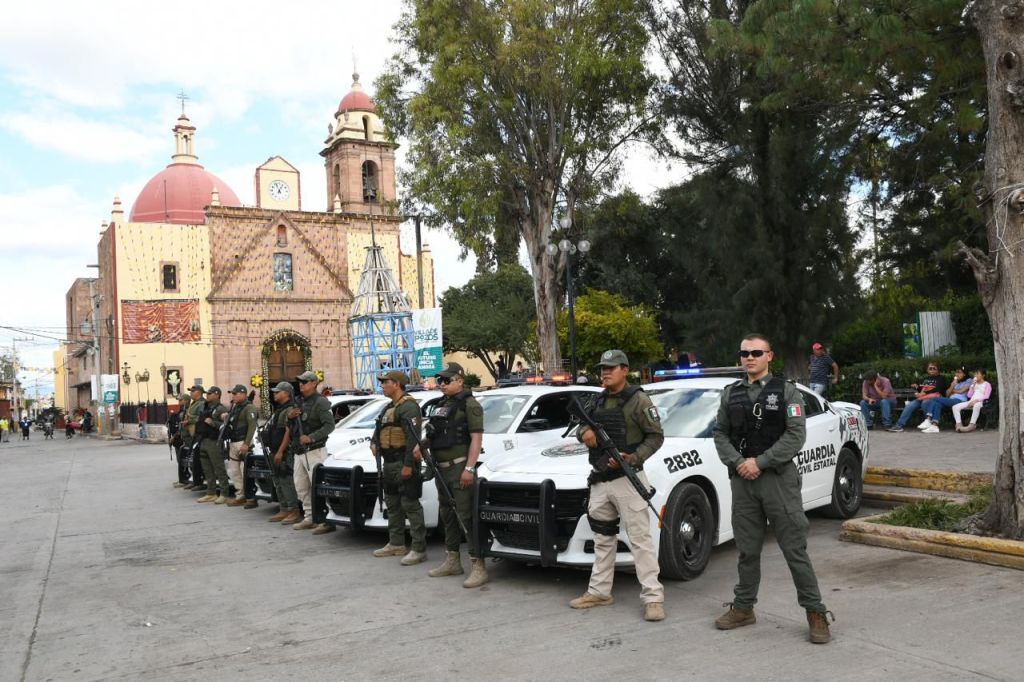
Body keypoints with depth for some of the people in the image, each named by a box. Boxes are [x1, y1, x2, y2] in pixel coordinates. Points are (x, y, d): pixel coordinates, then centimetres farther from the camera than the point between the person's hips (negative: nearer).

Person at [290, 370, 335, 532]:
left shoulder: (320, 402, -9)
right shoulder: (299, 402, 17)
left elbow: (329, 425, -18)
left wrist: (311, 437, -25)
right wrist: (289, 416, 0)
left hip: (315, 451, -9)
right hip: (299, 452, 9)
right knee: (301, 487, 13)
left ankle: (327, 520, -7)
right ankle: (309, 518, 23)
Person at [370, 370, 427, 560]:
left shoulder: (408, 406, -15)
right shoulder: (389, 407, 18)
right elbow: (379, 428, 28)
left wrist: (408, 464, -27)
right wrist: (374, 443, 7)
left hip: (403, 463, -11)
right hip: (389, 463, 11)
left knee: (410, 505, -9)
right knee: (392, 504, 17)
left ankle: (419, 549, -7)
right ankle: (396, 544, 27)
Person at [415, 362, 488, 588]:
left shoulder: (469, 404, -8)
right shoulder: (442, 405, 18)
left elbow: (476, 438, -15)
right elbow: (434, 433, 26)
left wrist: (469, 468, -22)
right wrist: (421, 445, 5)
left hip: (460, 468, -9)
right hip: (442, 469, 9)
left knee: (466, 516, -11)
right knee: (448, 516, 16)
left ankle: (479, 567, -10)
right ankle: (452, 562, 27)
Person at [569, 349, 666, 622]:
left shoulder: (638, 400, -7)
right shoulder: (598, 401, 14)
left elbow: (656, 436, -9)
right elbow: (582, 426, 19)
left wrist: (633, 458, -22)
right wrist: (584, 432, -6)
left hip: (627, 479, -7)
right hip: (599, 480, 7)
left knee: (640, 538, -6)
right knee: (603, 538, 15)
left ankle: (653, 597, -3)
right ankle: (599, 592, 25)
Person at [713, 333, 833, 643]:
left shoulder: (786, 391, 0)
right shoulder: (731, 394, 11)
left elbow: (796, 435, -8)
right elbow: (721, 434, 10)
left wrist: (760, 462, -13)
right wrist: (737, 462, -7)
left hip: (778, 478, -4)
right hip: (742, 479, 4)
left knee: (795, 549, -2)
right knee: (748, 550, 12)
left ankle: (815, 612, 8)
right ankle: (743, 608, 23)